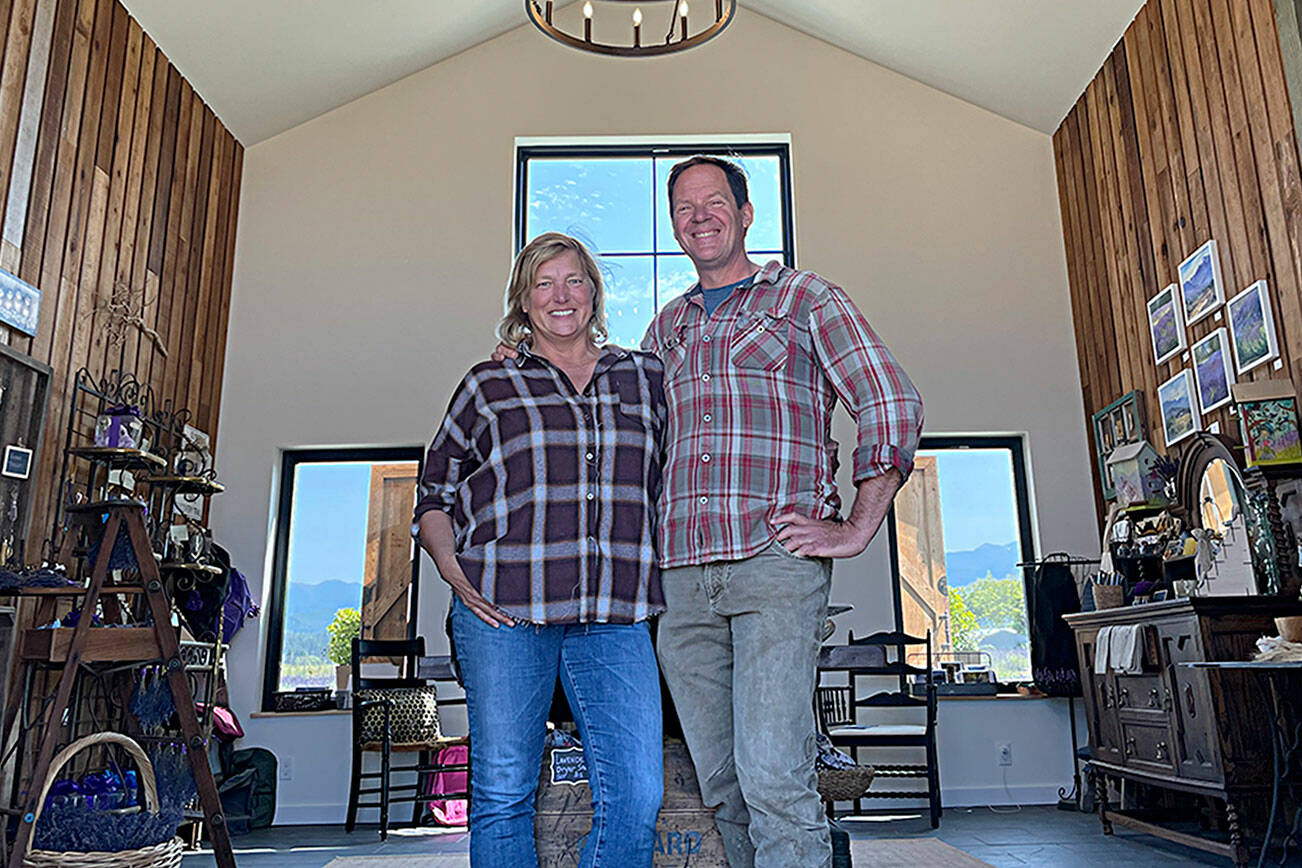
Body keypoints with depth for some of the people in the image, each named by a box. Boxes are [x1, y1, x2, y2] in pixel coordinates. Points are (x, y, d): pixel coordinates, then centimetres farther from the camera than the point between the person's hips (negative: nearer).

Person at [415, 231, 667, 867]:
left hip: (615, 615, 2)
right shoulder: (488, 385, 11)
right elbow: (434, 496, 14)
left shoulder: (645, 378, 15)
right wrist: (453, 571, -3)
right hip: (503, 604, -1)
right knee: (502, 791, 3)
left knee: (635, 795, -5)